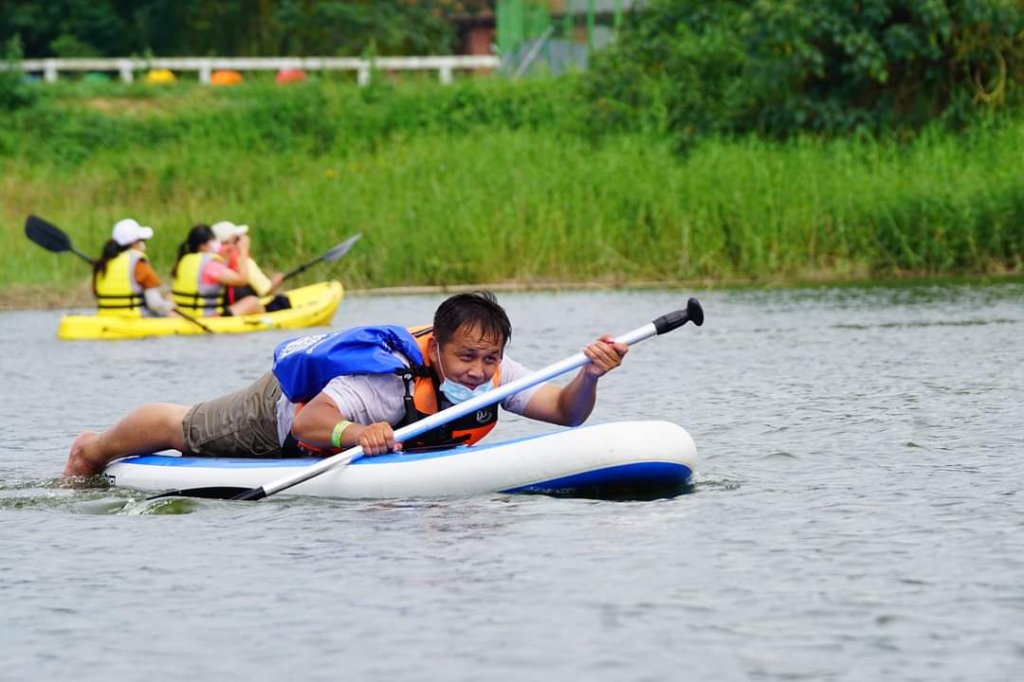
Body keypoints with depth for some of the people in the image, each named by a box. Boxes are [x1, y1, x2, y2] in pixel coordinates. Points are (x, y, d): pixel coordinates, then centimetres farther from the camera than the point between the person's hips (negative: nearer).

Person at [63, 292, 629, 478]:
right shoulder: (391, 376, -47)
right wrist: (354, 433, -72)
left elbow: (567, 412, -36)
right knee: (183, 429, 20)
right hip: (289, 406, -6)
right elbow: (309, 422, -53)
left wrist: (589, 377, -55)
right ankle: (93, 452, 50)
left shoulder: (494, 375, -30)